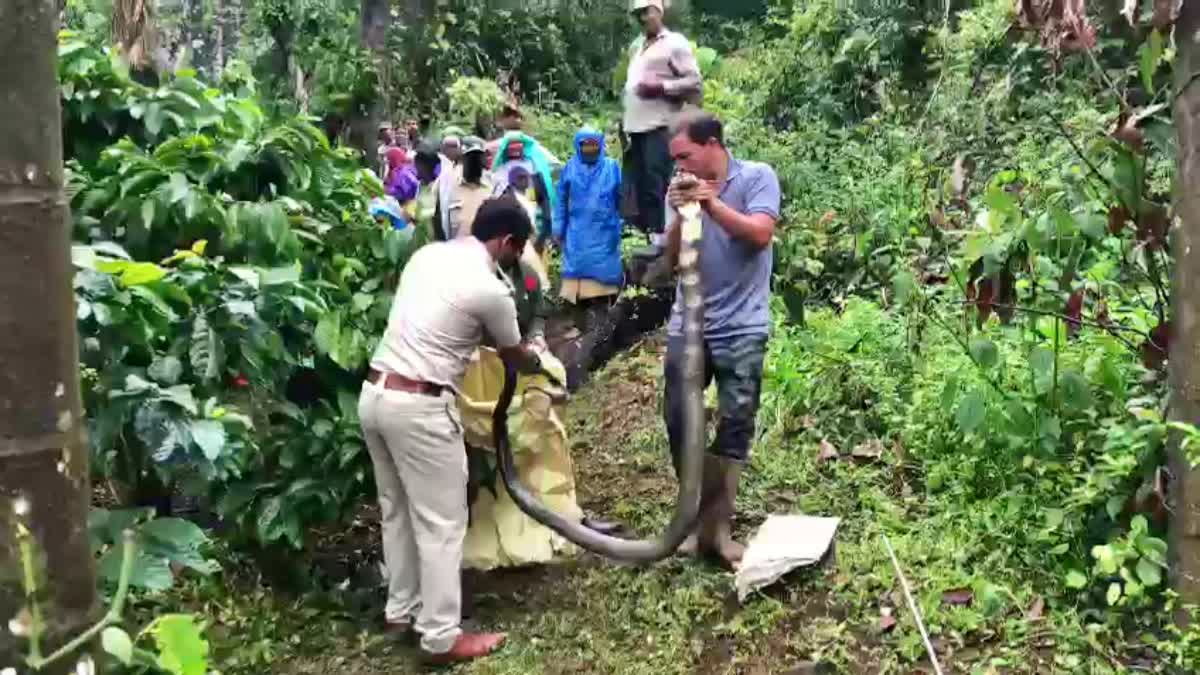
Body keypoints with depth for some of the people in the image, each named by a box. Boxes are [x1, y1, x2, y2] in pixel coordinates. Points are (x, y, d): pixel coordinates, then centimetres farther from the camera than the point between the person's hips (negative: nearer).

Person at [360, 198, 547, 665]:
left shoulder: (428, 254, 11)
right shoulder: (490, 290, -11)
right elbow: (515, 357, 6)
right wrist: (543, 364, 30)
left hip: (374, 393, 9)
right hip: (418, 407, -9)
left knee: (397, 511, 21)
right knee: (441, 523, 3)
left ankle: (401, 610, 34)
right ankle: (442, 637, 13)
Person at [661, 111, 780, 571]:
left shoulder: (757, 177, -3)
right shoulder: (682, 190, 6)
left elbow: (760, 234, -17)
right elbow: (671, 259, 2)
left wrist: (713, 204, -22)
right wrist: (682, 217, -14)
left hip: (741, 327, -3)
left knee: (736, 425, 3)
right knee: (679, 421, 4)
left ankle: (718, 524, 13)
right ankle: (699, 515, 22)